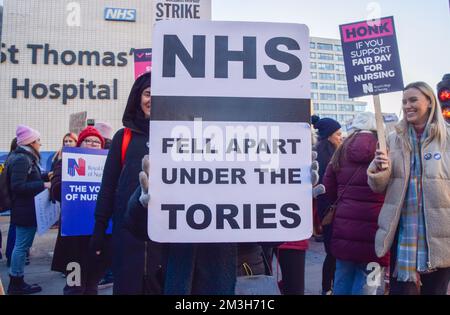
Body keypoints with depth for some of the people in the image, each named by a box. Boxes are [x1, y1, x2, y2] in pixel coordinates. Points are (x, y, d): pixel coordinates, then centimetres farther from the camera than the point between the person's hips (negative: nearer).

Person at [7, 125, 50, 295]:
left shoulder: (25, 157, 13)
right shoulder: (22, 159, -18)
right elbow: (18, 186, -24)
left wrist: (46, 176, 13)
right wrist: (43, 185, -23)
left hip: (25, 209, 10)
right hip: (25, 210, -10)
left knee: (21, 245, 15)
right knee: (22, 245, -1)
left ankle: (16, 281, 24)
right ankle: (16, 283, 9)